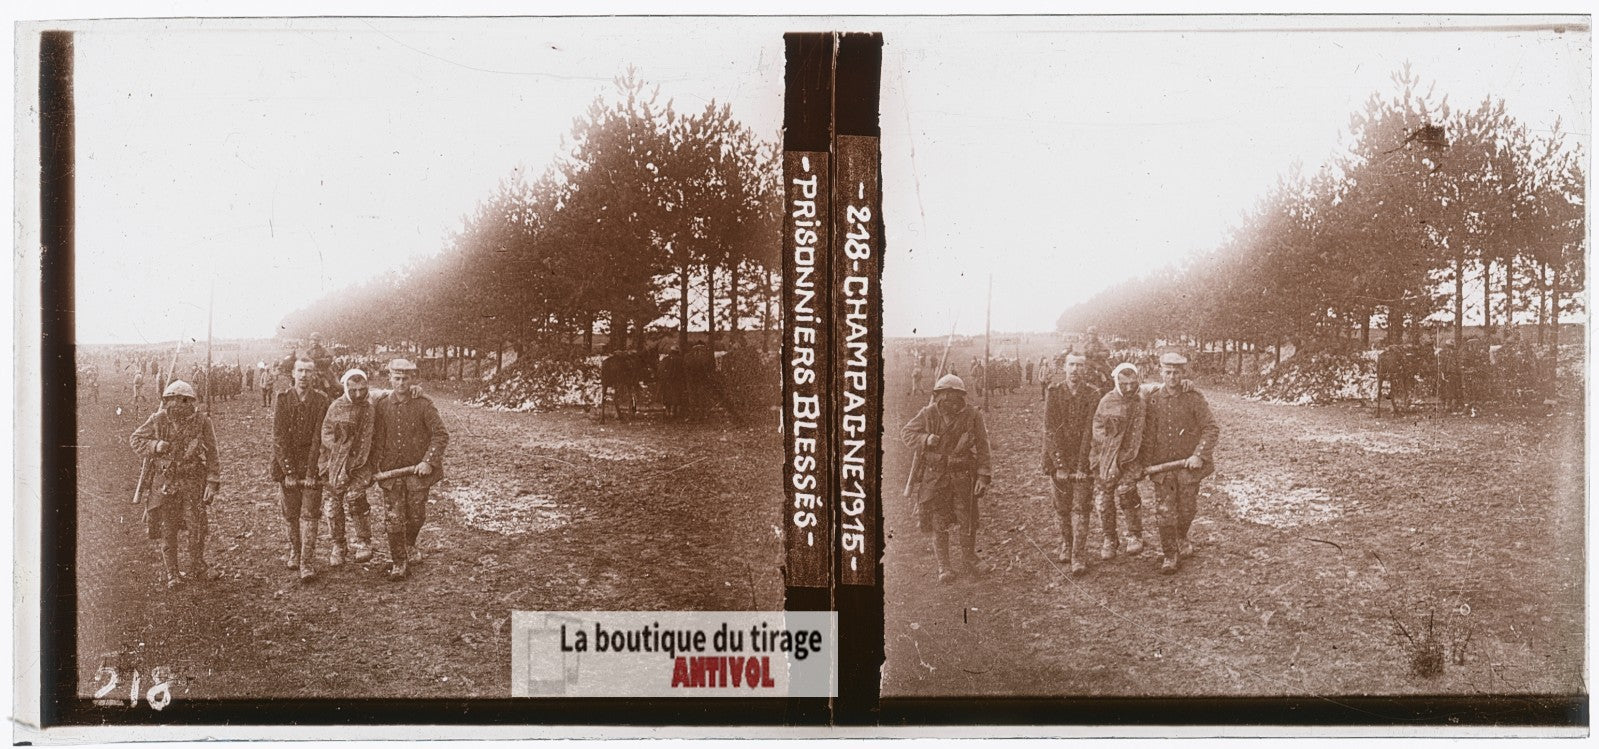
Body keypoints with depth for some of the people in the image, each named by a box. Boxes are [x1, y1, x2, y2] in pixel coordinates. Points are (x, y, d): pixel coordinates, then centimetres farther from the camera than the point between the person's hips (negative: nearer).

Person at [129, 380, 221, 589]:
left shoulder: (202, 422, -5)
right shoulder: (158, 421, -4)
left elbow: (211, 455, -1)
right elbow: (135, 440, 7)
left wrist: (212, 484, -6)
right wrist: (155, 446, -13)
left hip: (193, 481, 0)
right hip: (164, 482, 0)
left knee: (197, 526, -1)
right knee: (167, 528, 4)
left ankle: (197, 567, 20)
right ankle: (172, 573, 17)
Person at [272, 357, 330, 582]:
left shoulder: (321, 401, -4)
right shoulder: (283, 399, -1)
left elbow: (319, 438, -8)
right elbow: (279, 437, -5)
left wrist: (311, 472, -14)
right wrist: (287, 471, -12)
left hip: (312, 464, -2)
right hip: (287, 464, 2)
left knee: (310, 515, -6)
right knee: (291, 515, 10)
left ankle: (307, 563, -6)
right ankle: (295, 553, 29)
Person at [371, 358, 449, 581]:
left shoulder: (423, 404, -7)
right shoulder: (380, 404, 1)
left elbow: (441, 435, -8)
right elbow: (375, 437, 7)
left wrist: (429, 462, -17)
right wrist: (374, 465, 1)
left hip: (418, 470, -1)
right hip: (391, 470, 1)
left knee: (416, 516, 9)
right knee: (393, 518, -3)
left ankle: (409, 546, 40)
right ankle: (398, 562, 10)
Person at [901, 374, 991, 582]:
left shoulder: (972, 417, -7)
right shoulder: (928, 414, -6)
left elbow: (982, 448, -4)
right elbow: (906, 433, 2)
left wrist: (983, 477, -9)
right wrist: (925, 439, -17)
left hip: (963, 477, 0)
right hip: (934, 476, 0)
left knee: (968, 521, 5)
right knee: (939, 523, 1)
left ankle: (969, 560, 29)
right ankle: (944, 567, 13)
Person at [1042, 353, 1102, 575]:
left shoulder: (1092, 394, -4)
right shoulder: (1054, 392, -2)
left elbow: (1090, 431, -9)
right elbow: (1051, 430, -6)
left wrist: (1082, 466, -14)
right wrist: (1059, 464, -13)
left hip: (1083, 459, -1)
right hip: (1059, 458, 1)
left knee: (1080, 509, -6)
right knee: (1062, 507, 9)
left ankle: (1079, 557, -4)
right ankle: (1066, 546, 29)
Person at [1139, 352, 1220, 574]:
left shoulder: (1194, 398, -6)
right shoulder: (1152, 400, 0)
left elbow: (1212, 429, -7)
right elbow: (1147, 434, 5)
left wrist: (1199, 455, -17)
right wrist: (1144, 463, 3)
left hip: (1189, 464, -1)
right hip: (1162, 465, 1)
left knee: (1187, 508, 11)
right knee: (1164, 512, -3)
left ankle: (1181, 538, 41)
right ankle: (1169, 555, 9)